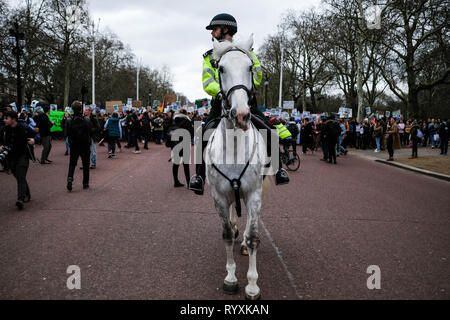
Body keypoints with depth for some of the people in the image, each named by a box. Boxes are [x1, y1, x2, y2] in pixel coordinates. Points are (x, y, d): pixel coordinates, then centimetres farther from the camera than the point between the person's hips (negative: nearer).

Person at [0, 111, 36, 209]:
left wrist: (33, 140, -19)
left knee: (21, 177, -15)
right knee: (18, 178, 15)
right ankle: (27, 195, 34)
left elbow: (35, 134, 2)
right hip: (10, 157, 5)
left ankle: (21, 199, -23)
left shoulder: (24, 128, -10)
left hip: (22, 156, -5)